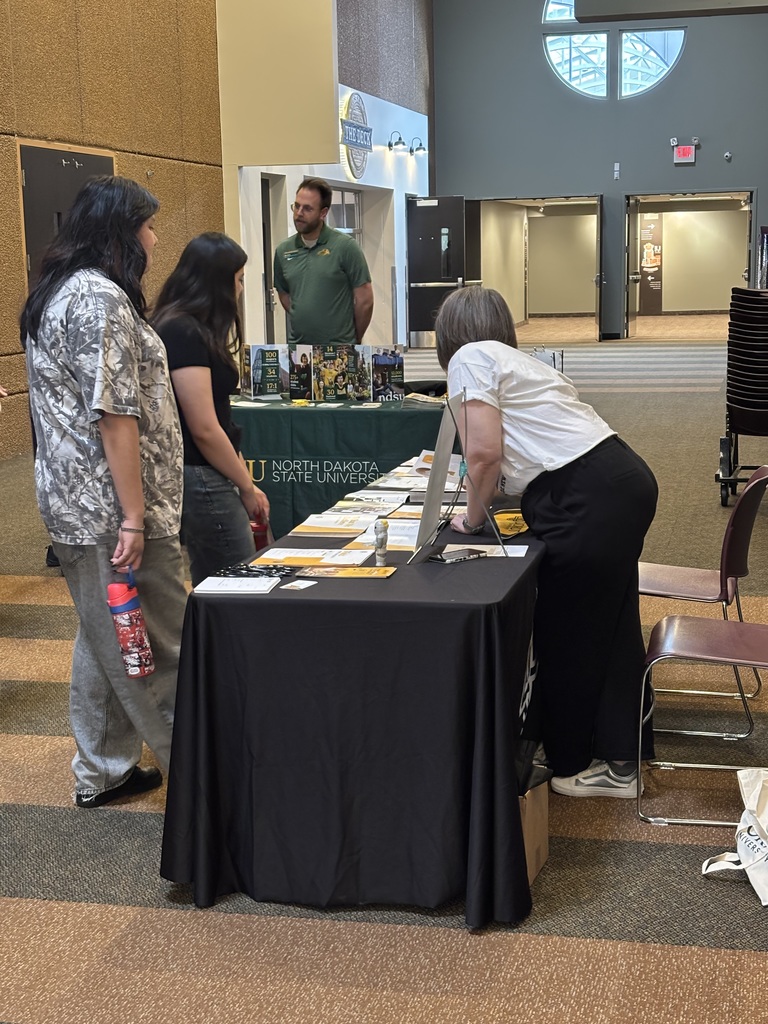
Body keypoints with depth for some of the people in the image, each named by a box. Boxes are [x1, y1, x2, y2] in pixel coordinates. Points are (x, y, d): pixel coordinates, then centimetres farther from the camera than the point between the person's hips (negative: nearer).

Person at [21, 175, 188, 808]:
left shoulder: (55, 294, 15)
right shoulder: (102, 299, -18)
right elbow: (114, 414, -22)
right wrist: (134, 518, -22)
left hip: (73, 501, 10)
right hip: (111, 508, -10)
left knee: (105, 639, 18)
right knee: (160, 649, -1)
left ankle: (102, 773, 27)